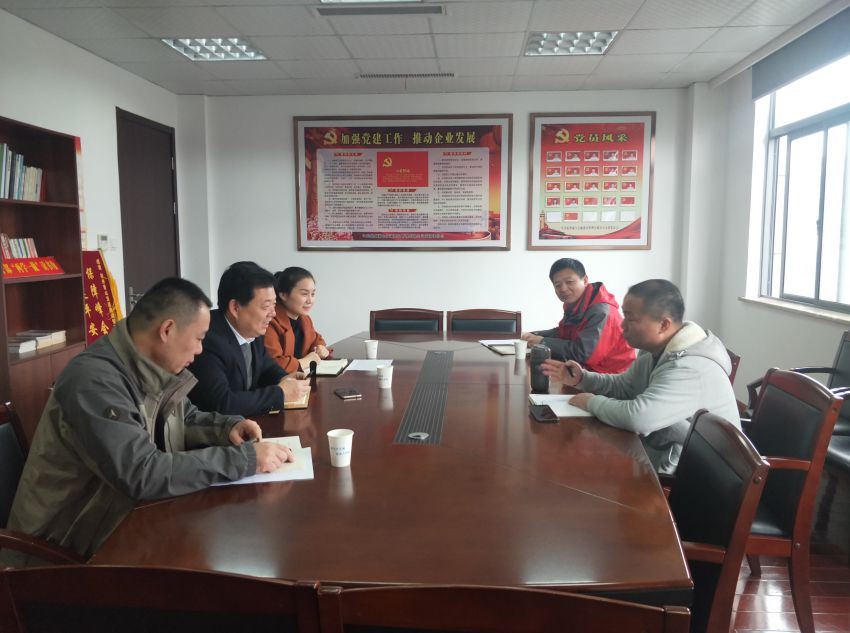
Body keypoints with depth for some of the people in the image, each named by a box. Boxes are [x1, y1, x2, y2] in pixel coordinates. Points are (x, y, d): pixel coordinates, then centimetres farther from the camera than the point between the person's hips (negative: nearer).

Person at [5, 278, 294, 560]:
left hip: (128, 513, 8)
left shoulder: (152, 369, -2)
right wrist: (246, 458, -31)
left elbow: (183, 419, 15)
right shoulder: (93, 382, -28)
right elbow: (143, 475, -34)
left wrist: (229, 427, -6)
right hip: (75, 541, -7)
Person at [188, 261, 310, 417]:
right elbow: (221, 404, -29)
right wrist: (281, 392, -21)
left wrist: (284, 378, -6)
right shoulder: (208, 340, -24)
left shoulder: (252, 330, -2)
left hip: (246, 420, 7)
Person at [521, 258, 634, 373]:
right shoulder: (574, 304, 5)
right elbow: (563, 333, 19)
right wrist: (534, 335, 0)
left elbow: (582, 353, -30)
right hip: (590, 367, 8)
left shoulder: (600, 311, -24)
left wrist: (543, 342, -19)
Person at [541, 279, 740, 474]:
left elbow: (637, 417, -40)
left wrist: (592, 402, -22)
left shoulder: (691, 368, -31)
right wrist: (582, 378, -2)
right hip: (664, 455, 8)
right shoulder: (657, 349, 2)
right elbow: (624, 386, 16)